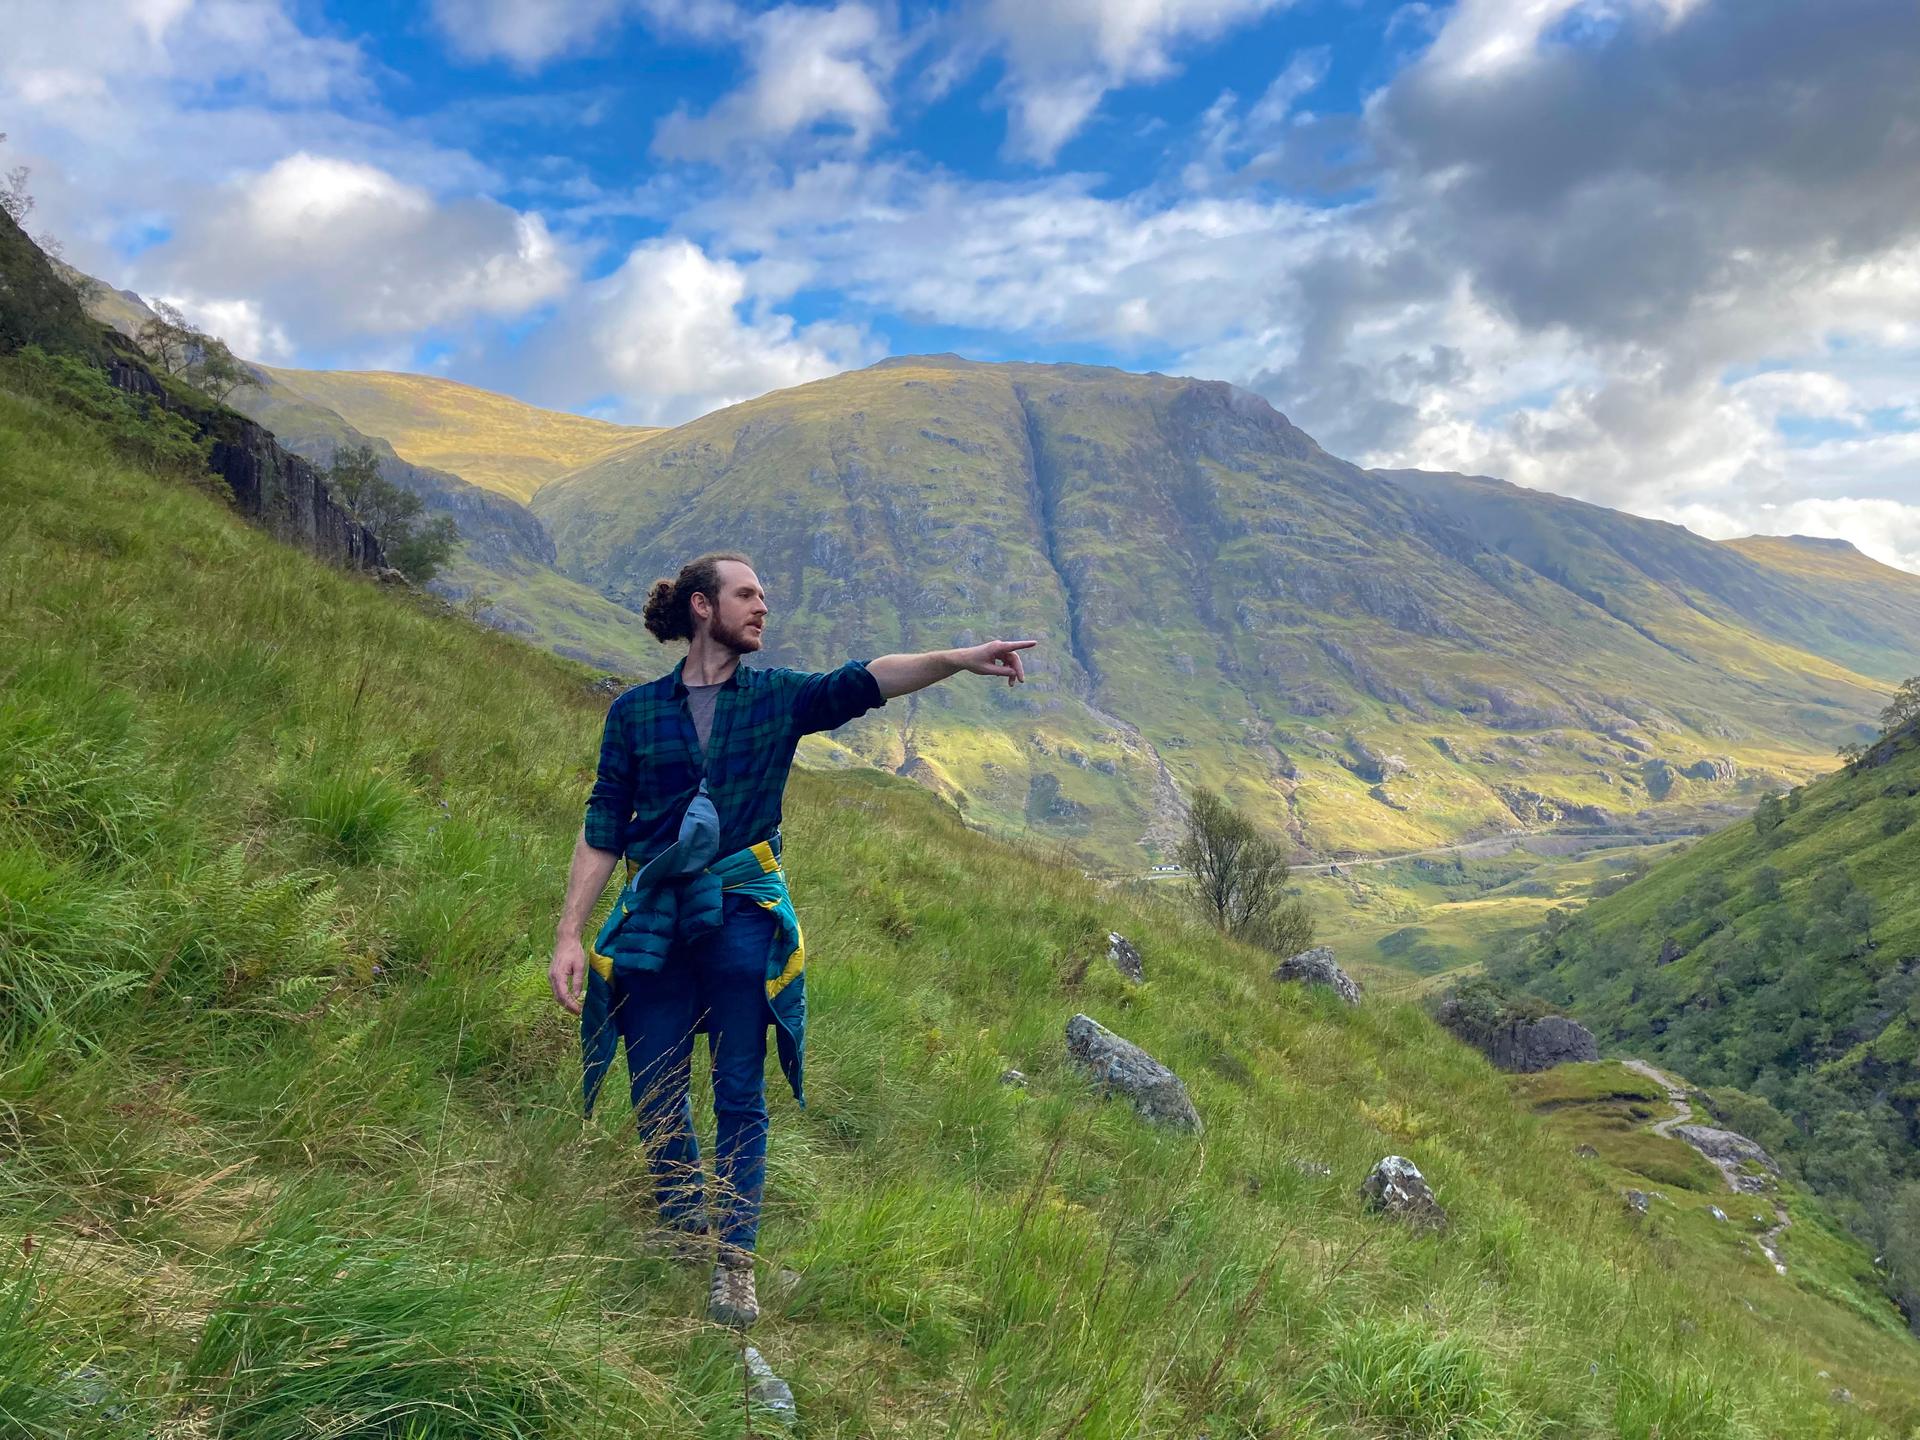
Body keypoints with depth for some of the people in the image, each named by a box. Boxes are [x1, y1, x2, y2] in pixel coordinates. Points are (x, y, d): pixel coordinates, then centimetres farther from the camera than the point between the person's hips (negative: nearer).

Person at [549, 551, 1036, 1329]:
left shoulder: (777, 697, 3)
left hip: (741, 918, 0)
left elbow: (862, 681, -14)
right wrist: (568, 935, -3)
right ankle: (685, 1235, 29)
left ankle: (735, 1263, 12)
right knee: (656, 1099, 7)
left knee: (740, 1096, 1)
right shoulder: (636, 710, 2)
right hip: (653, 922, 1)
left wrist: (959, 658, -30)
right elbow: (602, 829, 2)